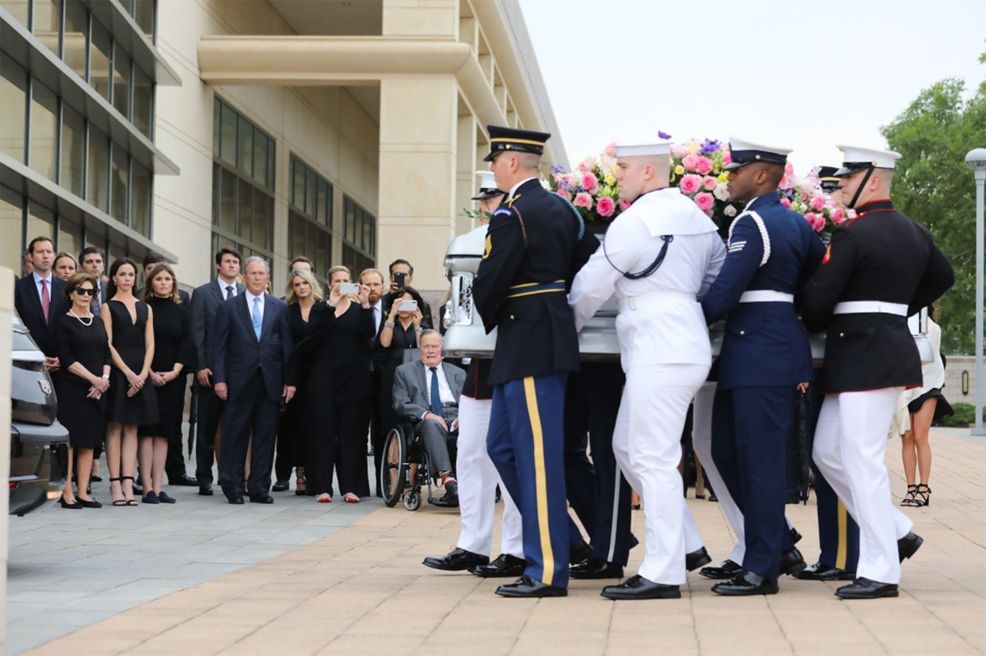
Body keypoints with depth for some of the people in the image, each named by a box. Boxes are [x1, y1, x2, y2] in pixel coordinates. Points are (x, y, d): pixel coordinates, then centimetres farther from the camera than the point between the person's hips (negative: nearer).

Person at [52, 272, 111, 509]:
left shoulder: (98, 322, 16)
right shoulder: (63, 322, -1)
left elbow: (106, 354, 13)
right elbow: (66, 358, -9)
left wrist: (104, 379, -4)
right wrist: (93, 378, -15)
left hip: (96, 391, 5)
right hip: (71, 389, -5)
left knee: (89, 441, 4)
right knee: (69, 441, -7)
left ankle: (83, 493, 7)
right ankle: (67, 493, -5)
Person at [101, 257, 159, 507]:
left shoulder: (145, 308, 15)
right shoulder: (108, 307, 3)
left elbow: (150, 345, 9)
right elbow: (107, 344, -6)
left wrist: (142, 374, -6)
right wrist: (128, 373, -14)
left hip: (140, 373, 4)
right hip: (117, 371, -4)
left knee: (131, 428, 2)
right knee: (115, 427, -4)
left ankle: (128, 483, 0)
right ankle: (116, 484, -5)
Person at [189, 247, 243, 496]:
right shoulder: (202, 294, 3)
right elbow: (196, 333, -1)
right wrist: (200, 367, -9)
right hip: (211, 369, -2)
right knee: (208, 426, 4)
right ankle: (204, 479, 9)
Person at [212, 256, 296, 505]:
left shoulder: (280, 307, 10)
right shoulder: (229, 307, 5)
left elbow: (287, 345, 7)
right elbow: (219, 346, 2)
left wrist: (290, 380, 1)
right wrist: (219, 378, -7)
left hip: (270, 381, 2)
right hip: (239, 381, -2)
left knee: (266, 435, 3)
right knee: (235, 435, 1)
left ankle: (259, 488, 9)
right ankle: (233, 487, 8)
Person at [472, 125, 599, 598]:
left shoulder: (512, 215, -14)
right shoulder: (561, 209, 13)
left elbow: (489, 284, -14)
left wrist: (489, 319, 6)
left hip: (527, 343, -10)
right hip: (551, 338, 10)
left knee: (537, 454, -7)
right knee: (502, 445, 16)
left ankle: (548, 571, -4)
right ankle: (555, 540, 21)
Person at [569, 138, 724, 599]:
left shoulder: (635, 221, -12)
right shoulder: (695, 217, 13)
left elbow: (590, 288, -5)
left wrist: (564, 330, 11)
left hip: (659, 356, -10)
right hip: (687, 348, 10)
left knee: (653, 458, -6)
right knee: (627, 447, 17)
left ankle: (663, 573, -3)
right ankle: (687, 544, 20)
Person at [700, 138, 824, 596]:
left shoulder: (752, 224, -14)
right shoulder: (796, 223, 14)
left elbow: (723, 295, -17)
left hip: (759, 356, -10)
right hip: (782, 348, 10)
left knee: (760, 461, -4)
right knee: (727, 452, 14)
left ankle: (762, 569, 2)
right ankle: (781, 546, 19)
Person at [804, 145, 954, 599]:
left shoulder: (853, 234, -15)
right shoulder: (914, 232, 12)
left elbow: (818, 298, -16)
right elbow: (943, 277, 27)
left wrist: (812, 328, 6)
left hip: (865, 358, -9)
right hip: (891, 346, 9)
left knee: (863, 462, -5)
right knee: (826, 452, 15)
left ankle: (881, 572, -2)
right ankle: (897, 533, 19)